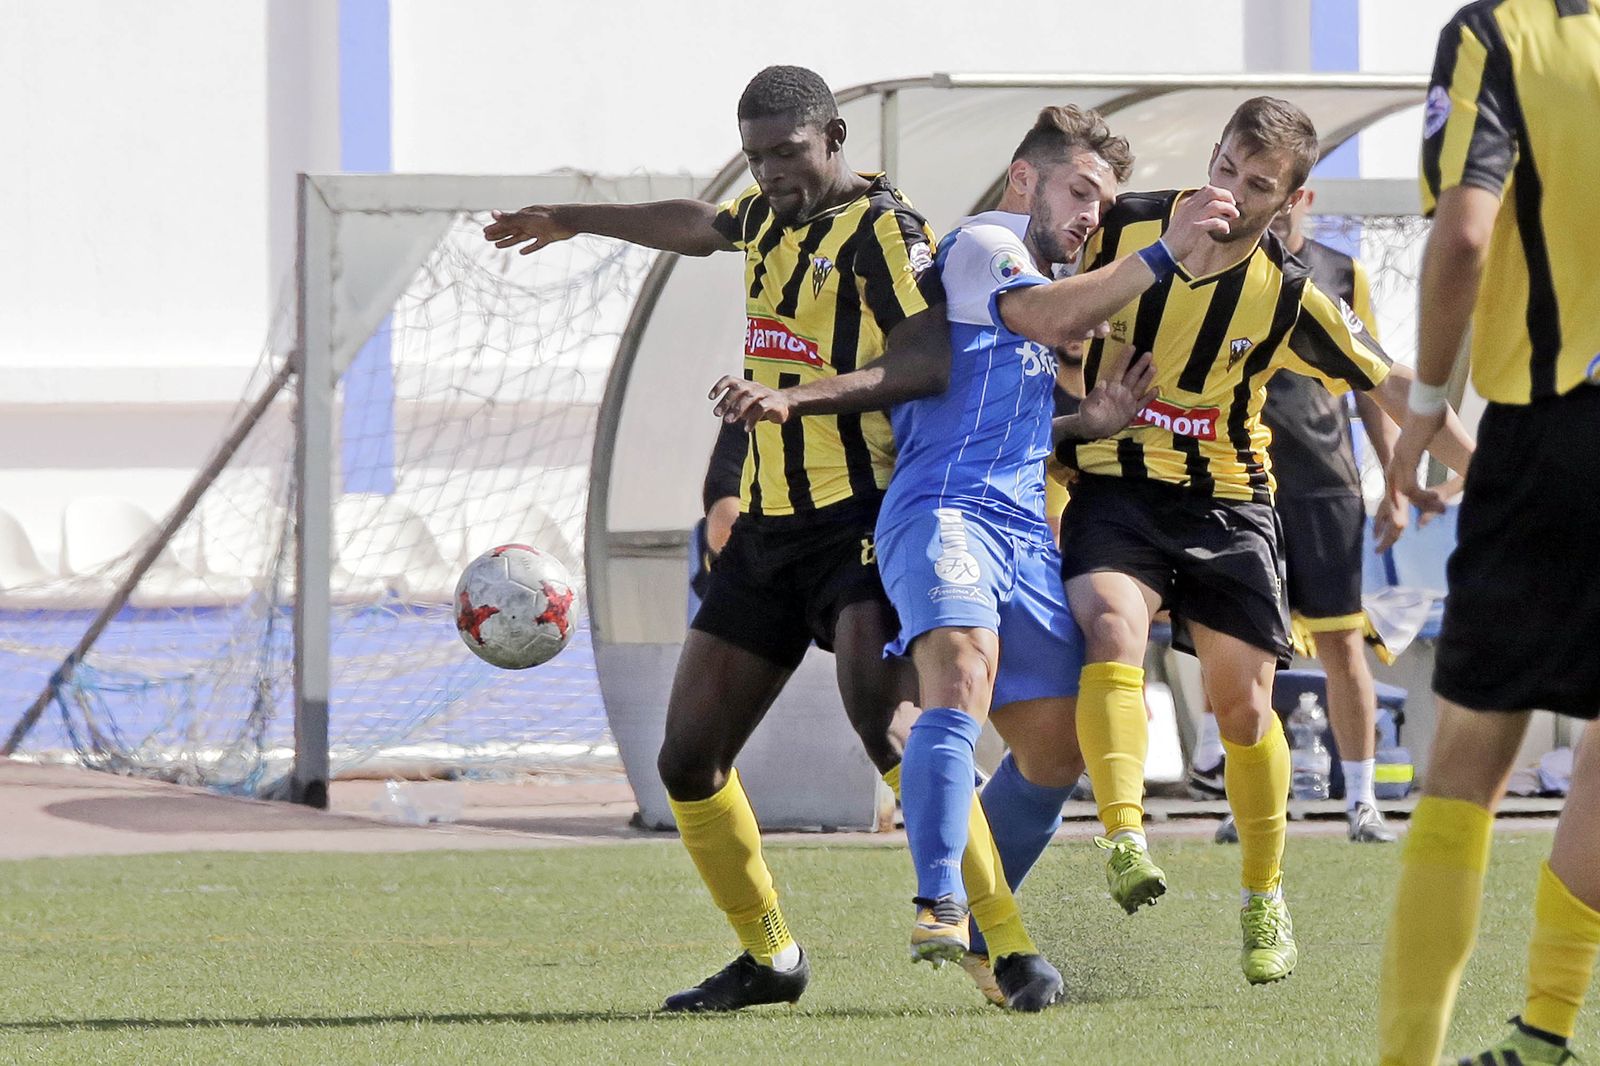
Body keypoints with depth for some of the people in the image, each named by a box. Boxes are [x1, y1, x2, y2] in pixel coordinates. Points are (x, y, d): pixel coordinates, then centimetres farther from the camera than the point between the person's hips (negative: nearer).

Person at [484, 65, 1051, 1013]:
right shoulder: (768, 214, 14)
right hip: (768, 525, 9)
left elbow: (937, 355, -25)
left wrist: (807, 394, -35)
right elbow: (697, 226, 38)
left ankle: (1011, 949, -30)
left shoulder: (884, 228, -11)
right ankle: (768, 959, 25)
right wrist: (574, 220, 52)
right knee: (690, 760, 7)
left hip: (860, 518, -9)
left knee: (885, 719, -30)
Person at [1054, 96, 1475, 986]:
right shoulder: (1120, 227, -8)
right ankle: (1125, 838, -36)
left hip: (1227, 505, 0)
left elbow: (1393, 387, -1)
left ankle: (1265, 899, 18)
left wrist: (1485, 476, -2)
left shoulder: (1288, 297, -9)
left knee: (1243, 703, -1)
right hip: (1112, 487, 0)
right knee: (1113, 626, -29)